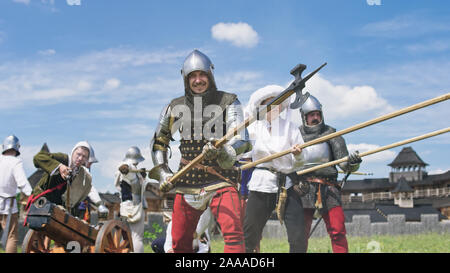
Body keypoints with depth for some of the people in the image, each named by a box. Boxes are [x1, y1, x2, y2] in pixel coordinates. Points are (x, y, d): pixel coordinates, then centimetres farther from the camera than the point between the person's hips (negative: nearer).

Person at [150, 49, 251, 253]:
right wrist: (163, 172, 8)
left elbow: (241, 140, -15)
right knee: (179, 241, 9)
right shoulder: (175, 108, 6)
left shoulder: (228, 102, -3)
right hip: (187, 184, 4)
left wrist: (222, 151, -36)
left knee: (233, 232, -22)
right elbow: (158, 142, 20)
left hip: (221, 182, -3)